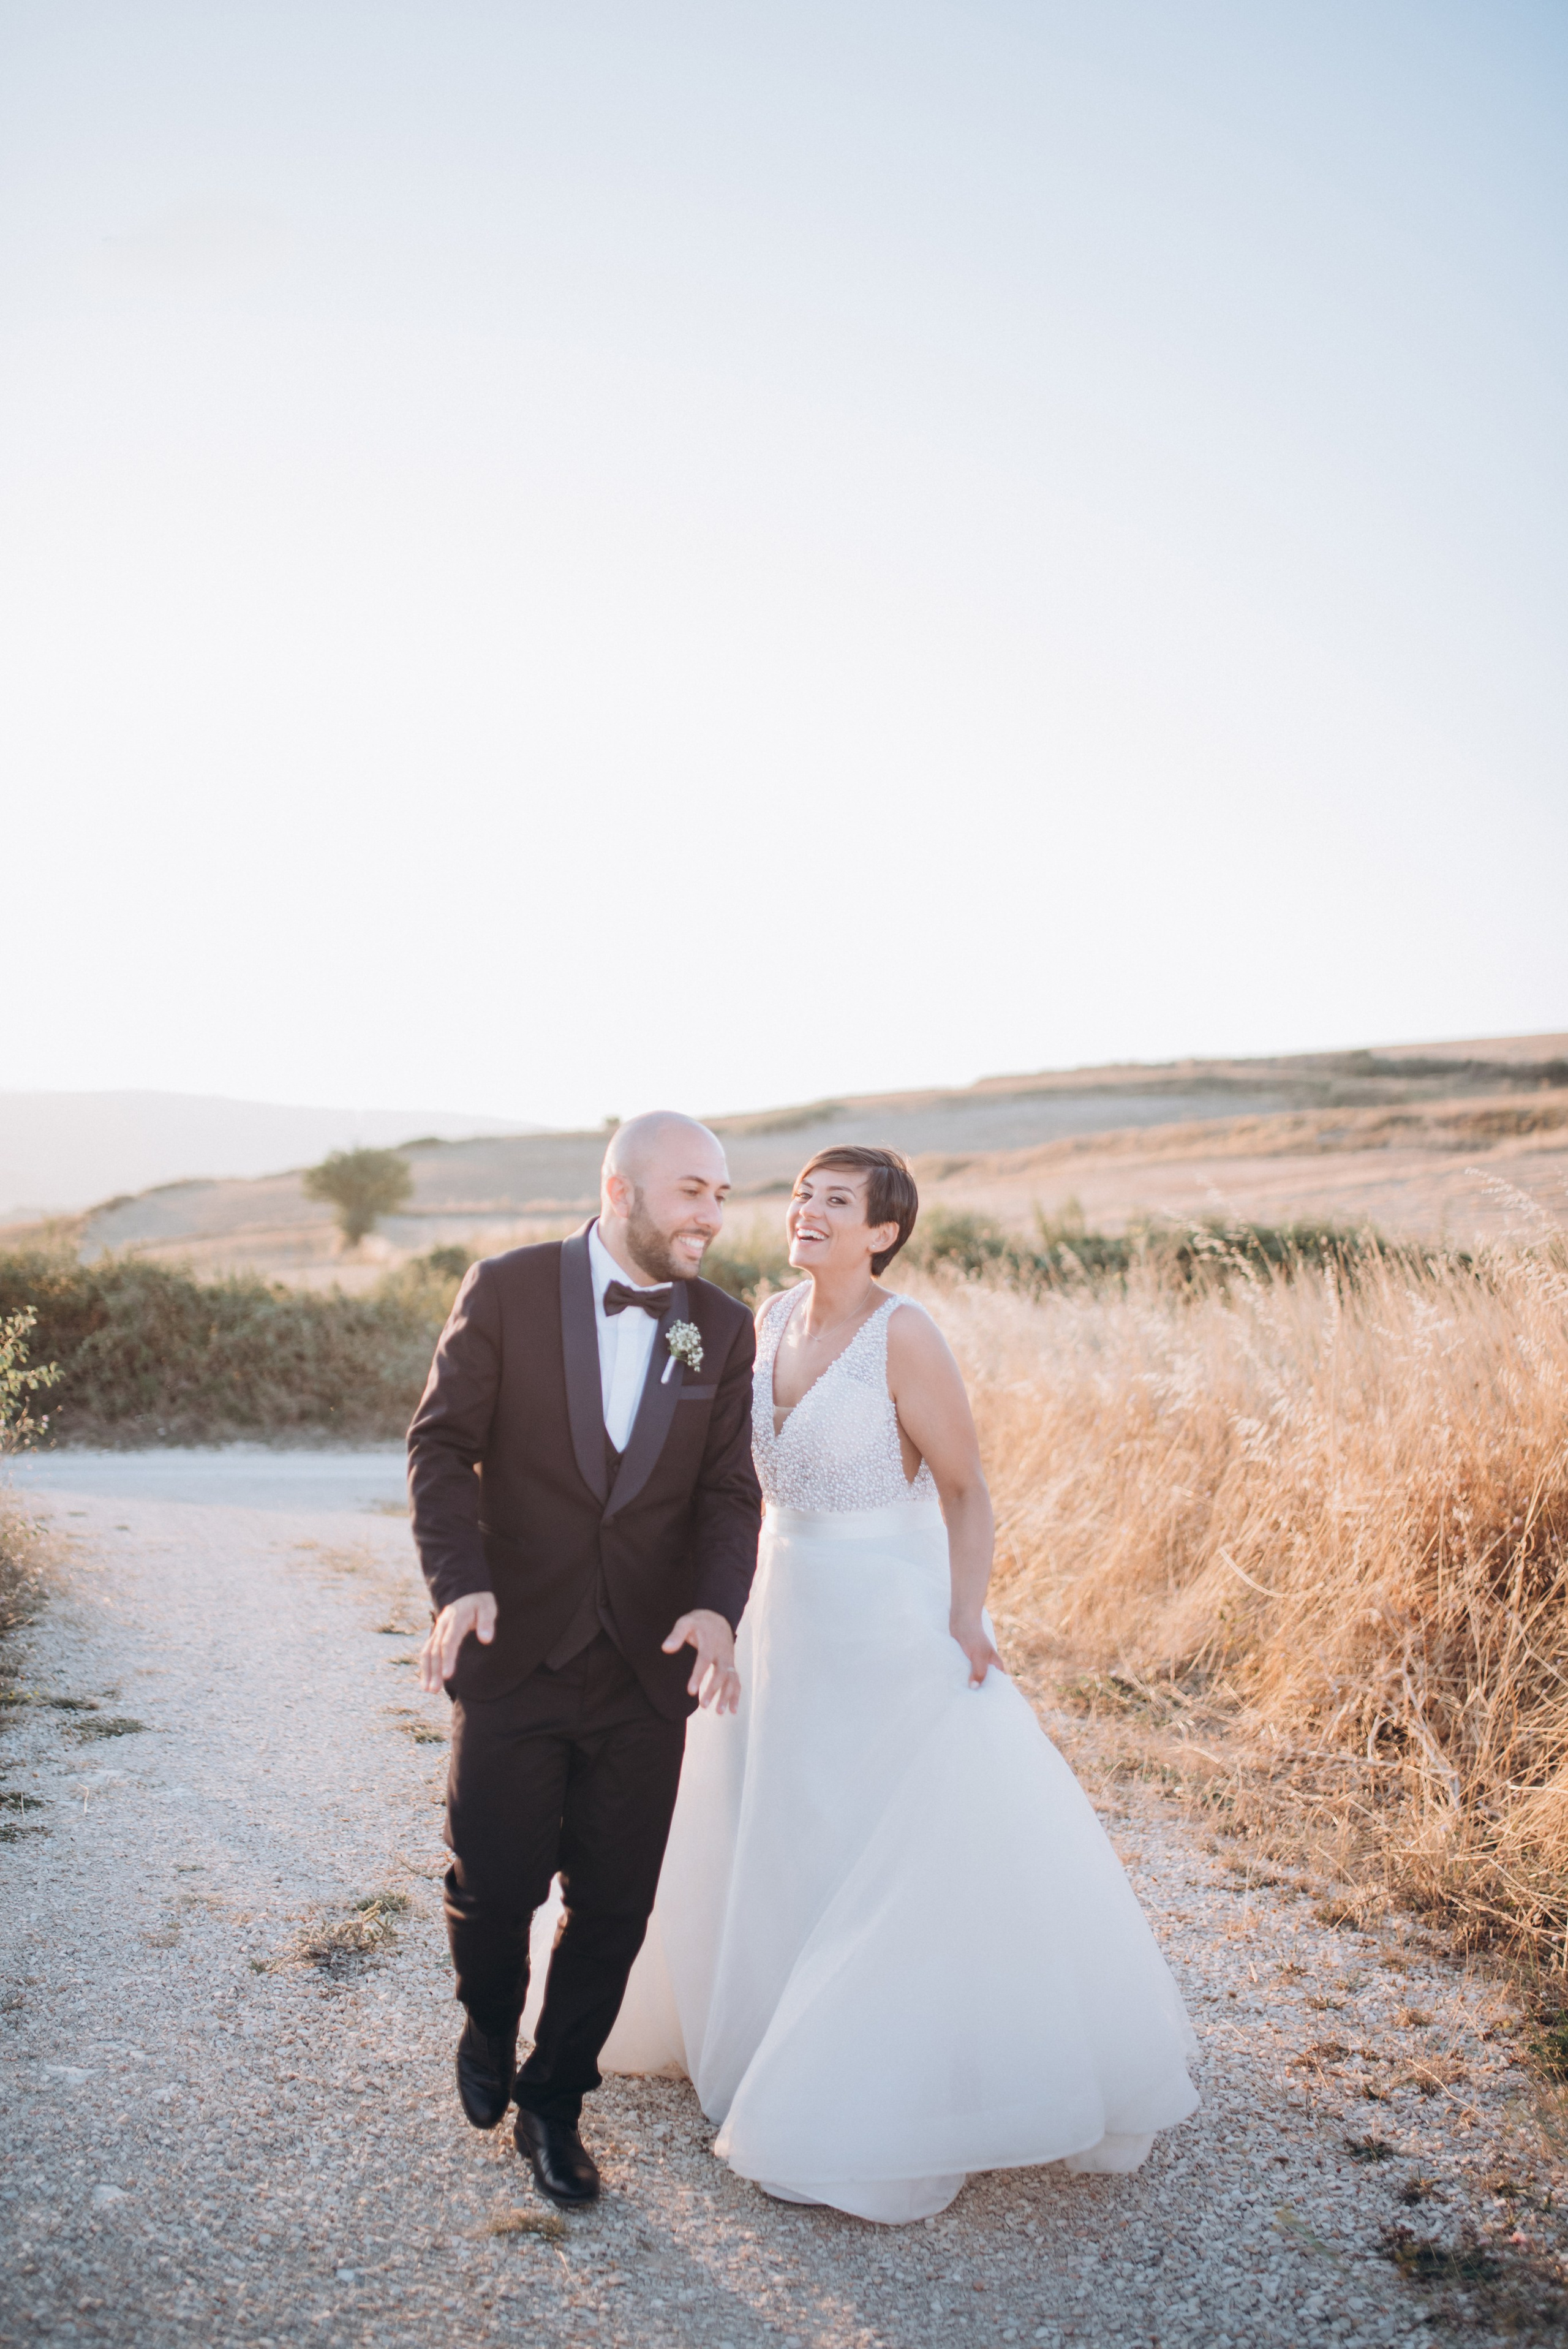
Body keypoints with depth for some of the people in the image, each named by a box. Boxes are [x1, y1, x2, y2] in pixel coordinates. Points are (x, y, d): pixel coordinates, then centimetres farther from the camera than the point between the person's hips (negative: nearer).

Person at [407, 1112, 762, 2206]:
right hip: (515, 1655, -2)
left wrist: (718, 1607, -18)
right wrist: (459, 1581, -22)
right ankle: (490, 2031, 39)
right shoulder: (507, 1290, -6)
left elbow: (728, 1493, 0)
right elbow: (443, 1444, -7)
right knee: (494, 1886, 4)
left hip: (647, 1667, 2)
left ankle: (555, 2103, 32)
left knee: (614, 1908, 8)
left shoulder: (724, 1327, 2)